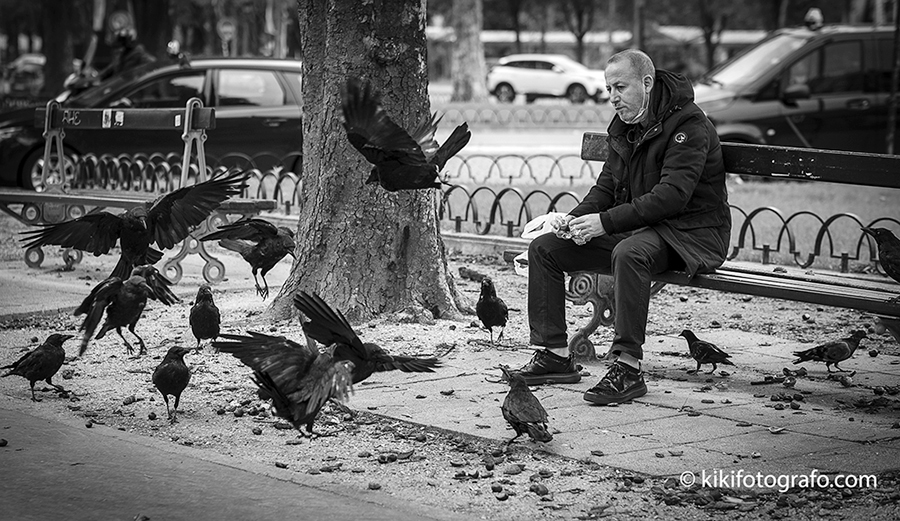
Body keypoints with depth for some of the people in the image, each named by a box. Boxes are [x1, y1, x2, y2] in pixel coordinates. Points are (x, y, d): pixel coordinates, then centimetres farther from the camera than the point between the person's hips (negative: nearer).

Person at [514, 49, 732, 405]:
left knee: (629, 253, -40)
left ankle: (628, 369, -34)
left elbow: (671, 196, -26)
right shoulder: (624, 125, 11)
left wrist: (606, 222, -30)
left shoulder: (688, 126, -17)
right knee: (543, 248, -1)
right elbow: (606, 185, 14)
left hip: (690, 234, -9)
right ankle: (554, 355, 1)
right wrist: (576, 218, -7)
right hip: (637, 228, 9)